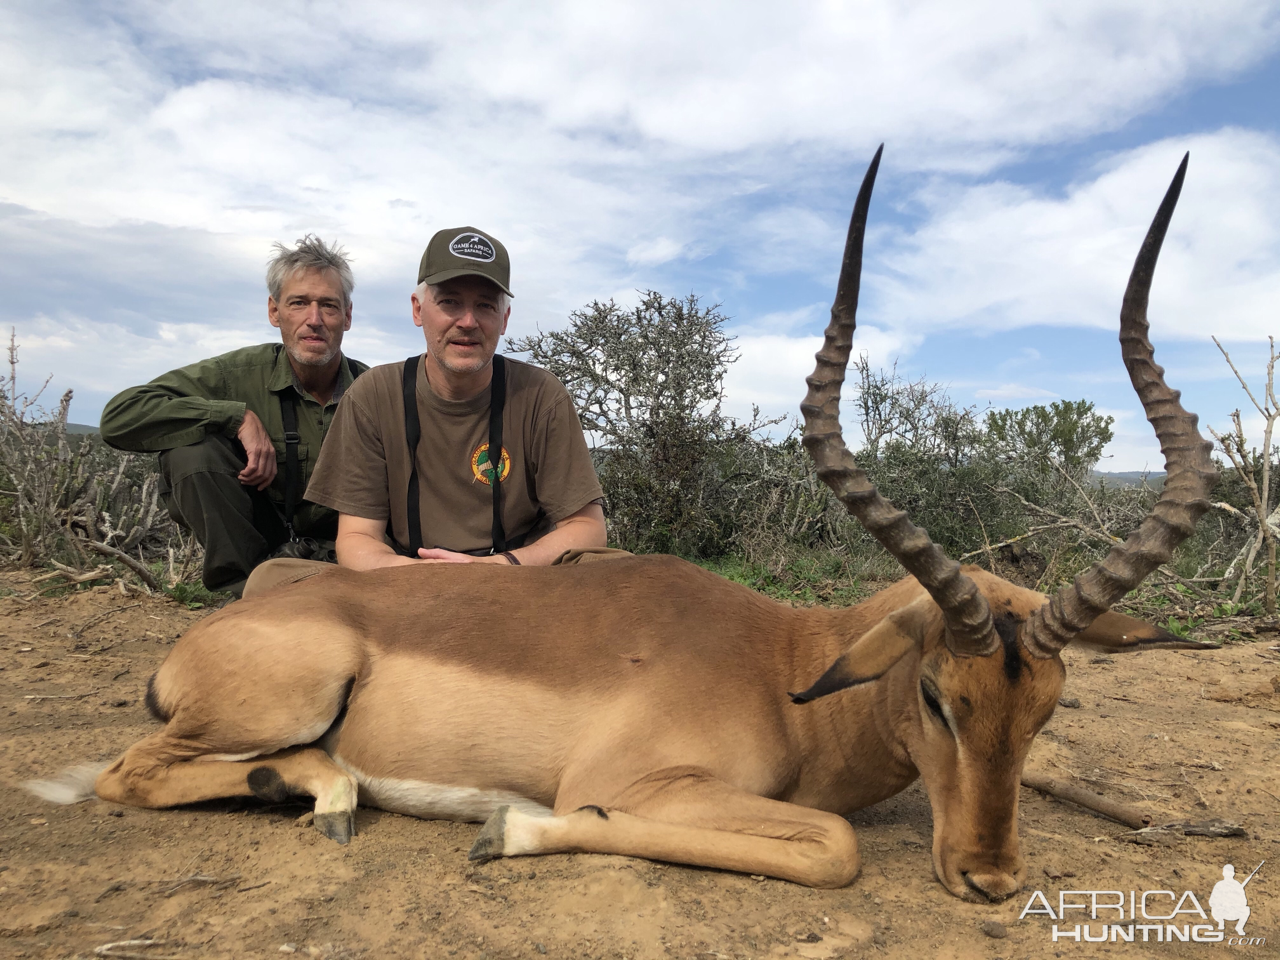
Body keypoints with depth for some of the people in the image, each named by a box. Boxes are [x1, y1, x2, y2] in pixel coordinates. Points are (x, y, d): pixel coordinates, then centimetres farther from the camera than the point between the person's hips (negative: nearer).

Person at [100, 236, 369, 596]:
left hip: (336, 543, 1)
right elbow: (119, 416, -22)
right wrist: (239, 416, -29)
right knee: (189, 448, -24)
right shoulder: (242, 373, -14)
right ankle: (245, 589, -11)